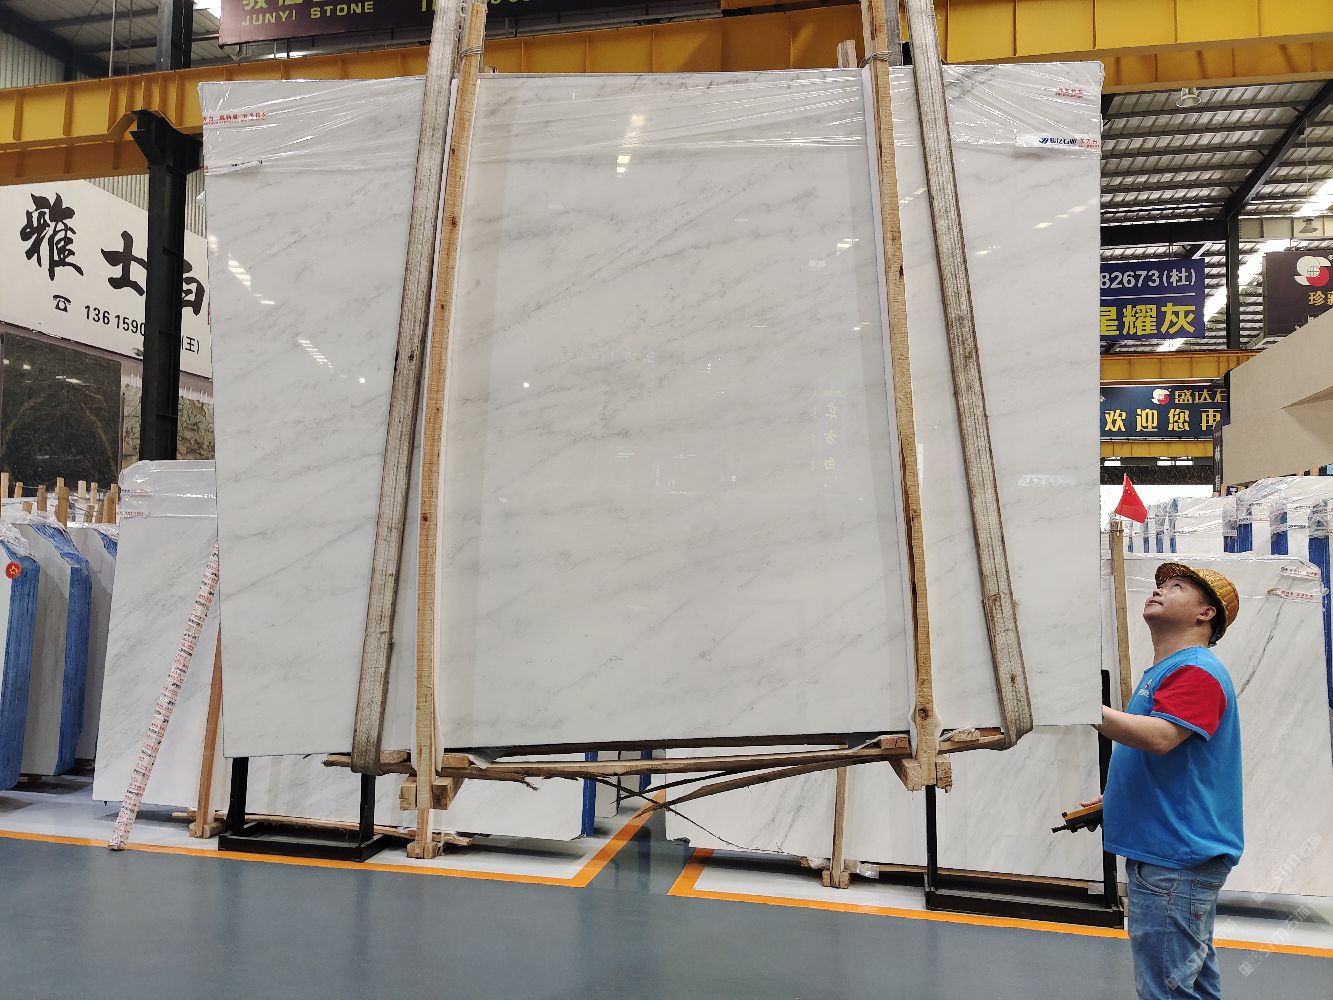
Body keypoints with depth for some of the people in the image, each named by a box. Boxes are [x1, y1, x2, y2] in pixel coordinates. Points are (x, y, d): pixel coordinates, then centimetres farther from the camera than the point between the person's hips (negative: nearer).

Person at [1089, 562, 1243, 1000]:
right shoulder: (1161, 672, 18)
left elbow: (1158, 737, -31)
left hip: (1177, 856, -10)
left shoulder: (1197, 672, -14)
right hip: (1159, 851, 10)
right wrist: (1108, 800, 18)